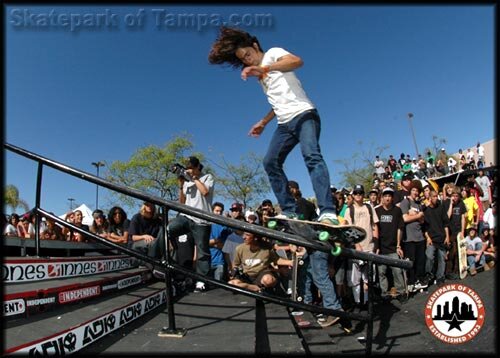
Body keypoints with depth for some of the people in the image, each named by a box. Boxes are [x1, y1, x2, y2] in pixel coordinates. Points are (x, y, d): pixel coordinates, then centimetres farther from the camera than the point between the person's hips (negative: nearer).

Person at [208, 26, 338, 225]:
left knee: (312, 156, -26)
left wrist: (264, 68, -31)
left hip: (304, 114, -8)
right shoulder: (261, 76, 24)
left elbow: (297, 61, -20)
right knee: (271, 162, -6)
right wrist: (263, 123, 24)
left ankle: (328, 211, -34)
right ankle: (289, 210, -6)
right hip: (285, 123, 8)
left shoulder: (273, 53, 3)